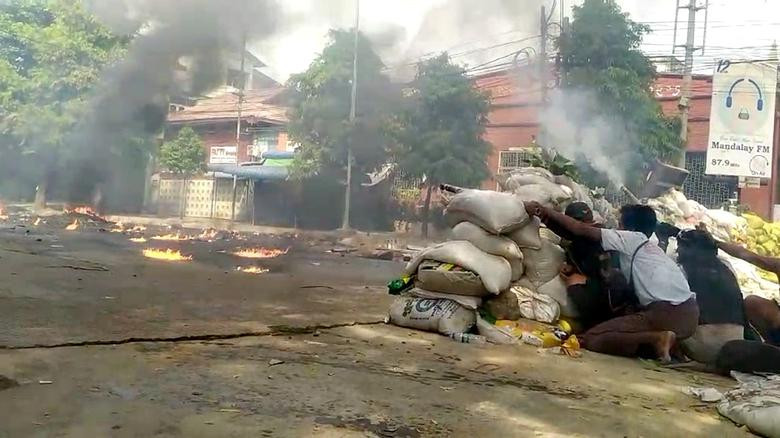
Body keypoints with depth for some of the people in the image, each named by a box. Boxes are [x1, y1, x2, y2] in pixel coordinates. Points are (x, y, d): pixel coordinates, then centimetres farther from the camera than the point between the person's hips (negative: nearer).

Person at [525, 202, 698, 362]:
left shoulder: (632, 238, 6)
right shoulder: (652, 248, 28)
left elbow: (582, 230, 3)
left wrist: (547, 212, 11)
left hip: (667, 313, -8)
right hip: (689, 313, 8)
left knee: (590, 339, -7)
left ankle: (657, 338, -14)